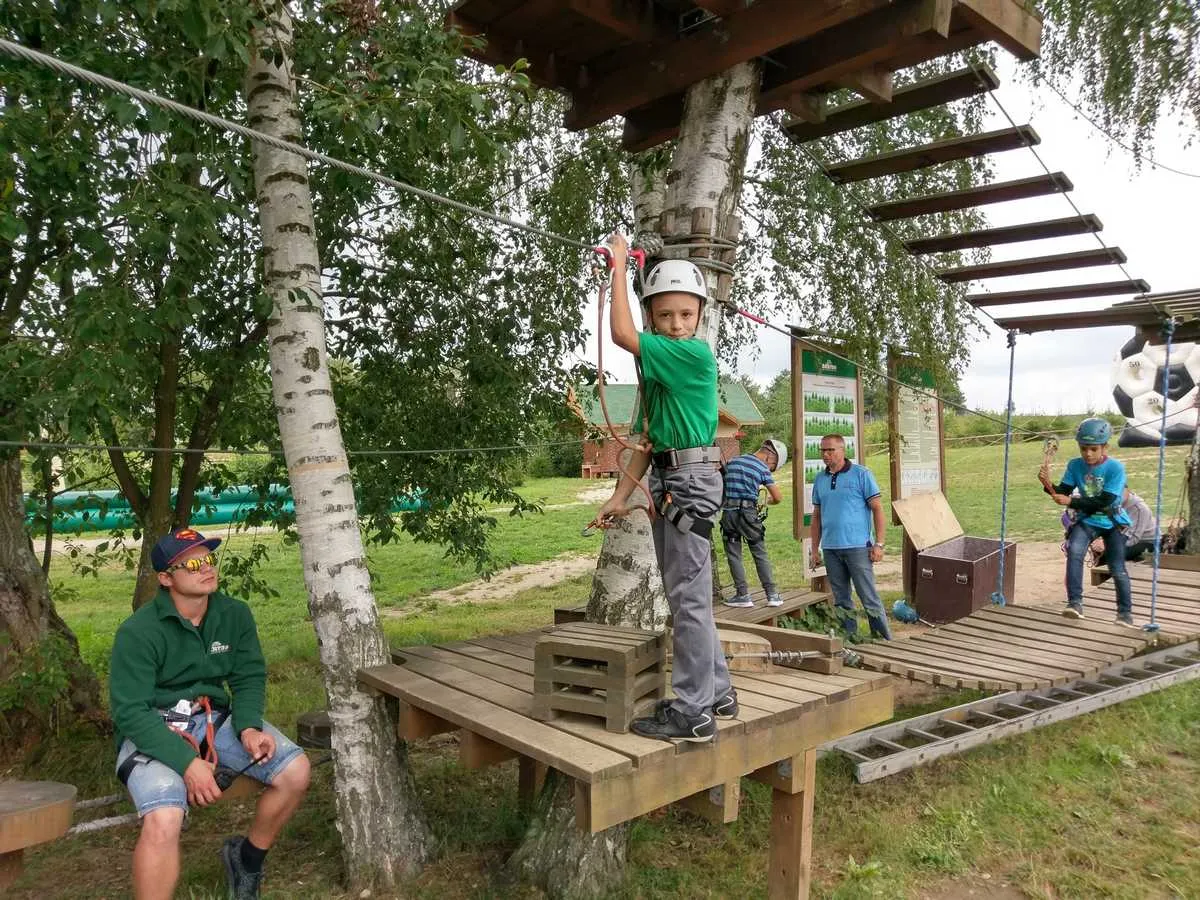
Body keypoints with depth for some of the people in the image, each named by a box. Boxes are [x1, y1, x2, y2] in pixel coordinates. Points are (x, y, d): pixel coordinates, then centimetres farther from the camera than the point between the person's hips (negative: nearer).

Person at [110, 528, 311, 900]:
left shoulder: (235, 614, -2)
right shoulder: (138, 632, -18)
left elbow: (249, 678, 2)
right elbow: (130, 712, -20)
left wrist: (248, 728, -18)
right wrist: (186, 762, -29)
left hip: (215, 719, 5)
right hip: (153, 730, -5)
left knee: (295, 771, -11)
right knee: (164, 820, -33)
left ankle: (246, 856, 16)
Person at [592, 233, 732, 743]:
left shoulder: (696, 354, -13)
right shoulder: (662, 367, 14)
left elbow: (622, 335, -21)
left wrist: (619, 267, -10)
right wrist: (620, 496, 12)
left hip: (691, 480, -10)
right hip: (667, 482, 10)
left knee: (689, 597, -6)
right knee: (686, 596, 16)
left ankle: (693, 713, 2)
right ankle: (716, 693, 28)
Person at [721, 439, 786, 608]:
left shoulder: (731, 462, 13)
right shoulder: (762, 469, -1)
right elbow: (778, 497, 0)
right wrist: (769, 500, 21)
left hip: (728, 512, 3)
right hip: (748, 513, -3)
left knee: (734, 556, 7)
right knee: (760, 555, 8)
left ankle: (743, 595, 6)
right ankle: (772, 595, 9)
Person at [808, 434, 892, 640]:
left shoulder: (861, 474, -2)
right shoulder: (820, 478, 11)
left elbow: (877, 509, -4)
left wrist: (879, 544, -10)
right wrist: (815, 549, 12)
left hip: (857, 546, -5)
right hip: (830, 549, 5)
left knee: (869, 598, -2)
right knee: (841, 601, 11)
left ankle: (885, 641, 7)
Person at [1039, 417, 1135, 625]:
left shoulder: (1115, 468, -18)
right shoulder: (1075, 465, -7)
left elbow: (1103, 502, -23)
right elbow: (1063, 492, -10)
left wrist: (1072, 502, -30)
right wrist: (1048, 485, -31)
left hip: (1112, 522, -2)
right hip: (1087, 520, 2)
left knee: (1117, 569, -1)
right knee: (1074, 551, -25)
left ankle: (1125, 612, 20)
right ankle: (1075, 603, -23)